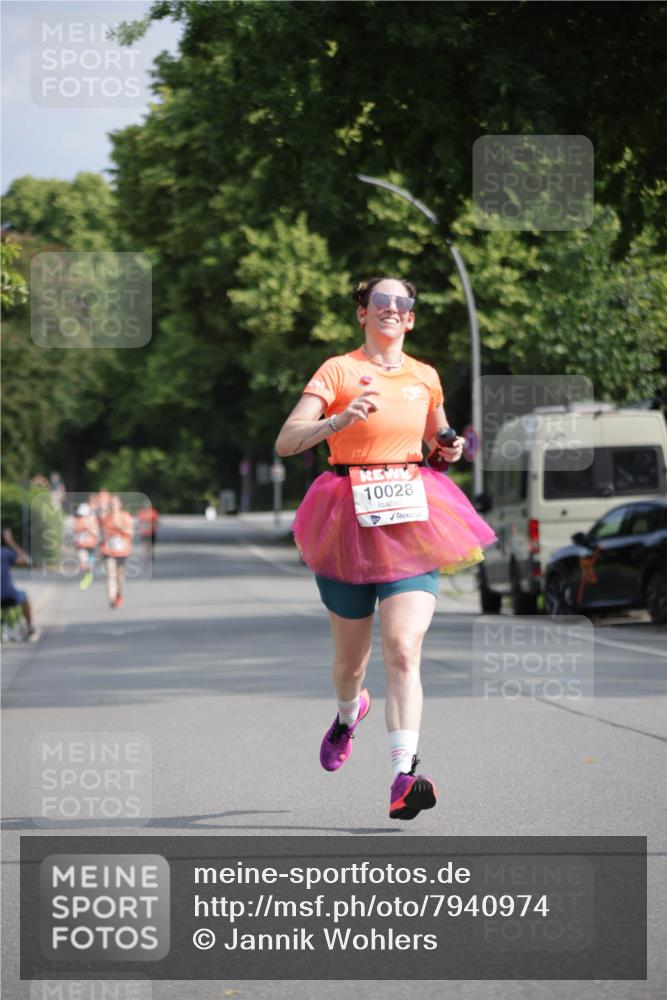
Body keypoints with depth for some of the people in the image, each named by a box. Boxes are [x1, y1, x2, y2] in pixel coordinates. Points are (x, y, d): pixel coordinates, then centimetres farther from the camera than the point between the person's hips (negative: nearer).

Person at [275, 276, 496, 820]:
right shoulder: (338, 371, -2)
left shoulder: (425, 377, 10)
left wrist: (450, 448, 6)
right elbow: (286, 442, -12)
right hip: (350, 521, -1)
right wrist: (340, 420, -28)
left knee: (403, 650, -17)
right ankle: (348, 713, 50)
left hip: (412, 520, 1)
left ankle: (403, 777, -25)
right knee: (352, 656, 13)